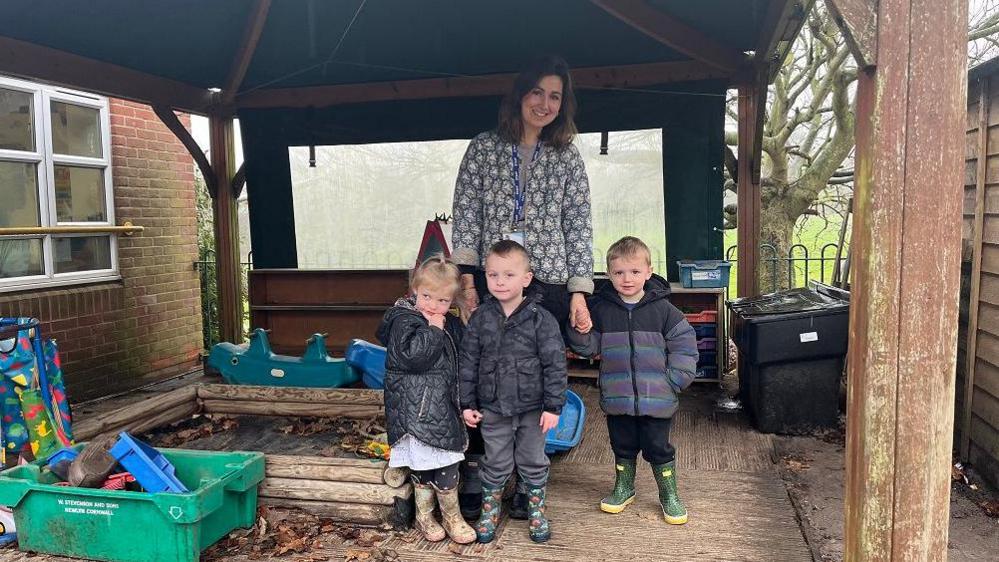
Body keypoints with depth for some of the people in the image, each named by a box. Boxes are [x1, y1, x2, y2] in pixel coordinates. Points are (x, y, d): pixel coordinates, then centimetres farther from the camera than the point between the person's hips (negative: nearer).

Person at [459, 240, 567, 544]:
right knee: (495, 464, 14)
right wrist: (467, 404, 1)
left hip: (532, 408, -1)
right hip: (492, 408, 1)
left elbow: (555, 365, -9)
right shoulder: (480, 319, -4)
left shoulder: (540, 319, -11)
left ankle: (536, 511, 34)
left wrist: (553, 406, -11)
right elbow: (468, 363, 2)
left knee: (533, 463, 14)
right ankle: (489, 511, 34)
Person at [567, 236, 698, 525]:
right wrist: (579, 330, -18)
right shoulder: (601, 308, -1)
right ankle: (623, 488, 38)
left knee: (658, 447, 9)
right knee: (623, 446, 18)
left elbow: (684, 343, -1)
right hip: (617, 397, 2)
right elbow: (587, 347, 3)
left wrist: (676, 379, -7)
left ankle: (669, 495, 29)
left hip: (656, 398, -2)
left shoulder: (662, 308, -5)